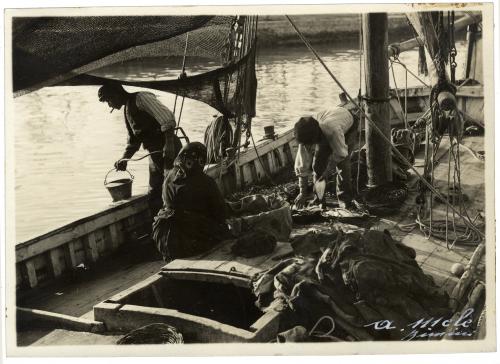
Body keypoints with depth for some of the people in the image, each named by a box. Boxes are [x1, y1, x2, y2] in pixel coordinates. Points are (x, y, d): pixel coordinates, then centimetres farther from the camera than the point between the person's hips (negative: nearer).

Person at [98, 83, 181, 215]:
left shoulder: (141, 98, -11)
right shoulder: (127, 110, 18)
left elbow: (167, 117, -21)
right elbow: (133, 140, 24)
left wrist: (169, 144, -28)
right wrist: (124, 159, 11)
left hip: (169, 150, -10)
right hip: (156, 154, 10)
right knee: (154, 194, 11)